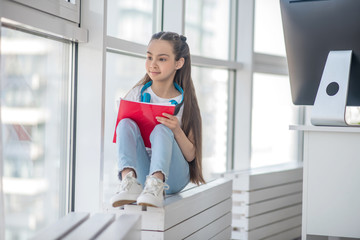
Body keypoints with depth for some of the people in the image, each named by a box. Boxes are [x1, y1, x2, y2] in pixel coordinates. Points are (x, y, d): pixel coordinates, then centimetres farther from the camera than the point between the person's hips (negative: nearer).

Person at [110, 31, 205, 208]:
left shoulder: (184, 102, 2)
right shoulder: (137, 94, 7)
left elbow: (191, 155, 0)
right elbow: (120, 136, 8)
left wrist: (177, 131, -19)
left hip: (173, 176, -2)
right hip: (142, 172, 2)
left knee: (161, 129, -27)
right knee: (126, 124, -20)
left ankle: (156, 185, -50)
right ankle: (129, 181, -43)